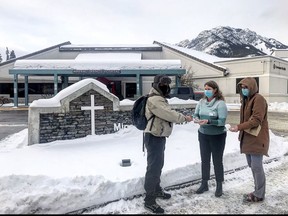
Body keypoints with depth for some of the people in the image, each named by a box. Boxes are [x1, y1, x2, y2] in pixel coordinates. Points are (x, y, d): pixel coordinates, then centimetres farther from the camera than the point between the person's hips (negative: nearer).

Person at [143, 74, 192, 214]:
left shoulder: (160, 98, 17)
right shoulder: (154, 99, -19)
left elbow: (167, 115, 12)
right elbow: (169, 114, -23)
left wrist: (181, 117, -1)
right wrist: (184, 118, -11)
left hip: (159, 137, 11)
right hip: (154, 137, -11)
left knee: (158, 165, 22)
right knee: (153, 167, -6)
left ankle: (156, 190, 39)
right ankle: (149, 201, 3)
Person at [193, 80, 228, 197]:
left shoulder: (220, 103, -15)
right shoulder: (201, 102, 0)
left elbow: (222, 121, -20)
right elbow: (195, 114, 4)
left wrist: (208, 121, -32)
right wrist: (196, 119, -19)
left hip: (217, 136, -4)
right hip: (203, 135, 5)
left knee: (217, 161, 9)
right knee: (204, 160, 14)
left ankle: (219, 186, 26)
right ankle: (204, 184, 30)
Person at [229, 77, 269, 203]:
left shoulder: (258, 99, -12)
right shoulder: (246, 100, 16)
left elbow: (256, 120, -20)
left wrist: (239, 127, -23)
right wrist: (241, 134, 14)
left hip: (257, 139, -9)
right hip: (247, 139, 9)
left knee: (256, 166, -2)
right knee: (252, 165, 15)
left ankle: (259, 195, 12)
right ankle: (257, 191, 28)